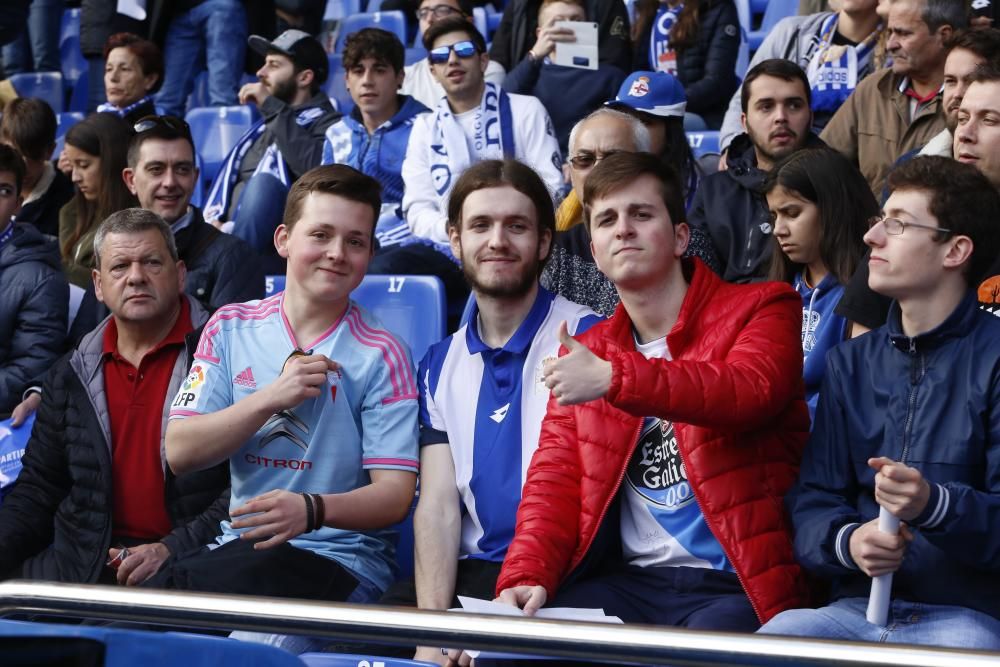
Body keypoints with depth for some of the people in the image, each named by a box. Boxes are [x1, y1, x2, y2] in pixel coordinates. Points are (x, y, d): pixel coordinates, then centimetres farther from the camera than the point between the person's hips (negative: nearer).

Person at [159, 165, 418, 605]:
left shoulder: (380, 355, -1)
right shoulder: (230, 328, 9)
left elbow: (394, 494, -7)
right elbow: (180, 453, 2)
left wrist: (311, 510, -27)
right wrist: (271, 398, -11)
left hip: (341, 560, -3)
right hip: (239, 546, 3)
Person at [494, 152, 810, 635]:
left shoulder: (759, 309, 4)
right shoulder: (585, 352, 18)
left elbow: (750, 390, -18)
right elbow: (555, 479, 11)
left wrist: (613, 378, -28)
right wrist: (526, 576, -8)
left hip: (739, 584, -4)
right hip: (631, 582, 5)